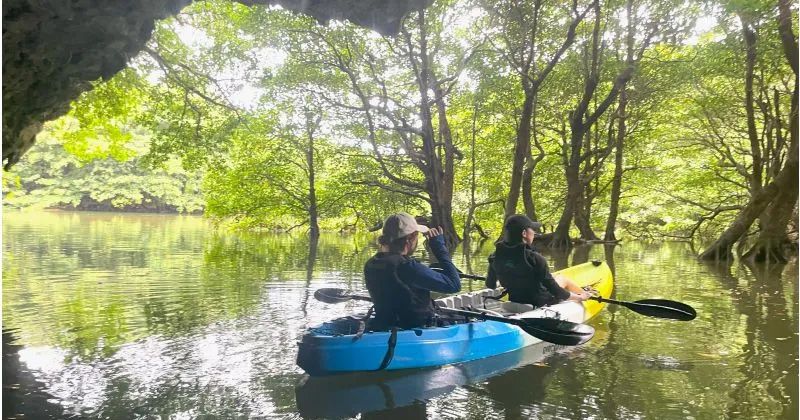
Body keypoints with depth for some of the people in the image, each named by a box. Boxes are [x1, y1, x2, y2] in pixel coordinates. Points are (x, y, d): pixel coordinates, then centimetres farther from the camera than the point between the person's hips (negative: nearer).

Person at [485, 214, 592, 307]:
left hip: (515, 302, 5)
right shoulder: (533, 258, -28)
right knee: (562, 279, 22)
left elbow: (490, 286, 1)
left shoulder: (495, 257, -12)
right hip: (541, 303, -5)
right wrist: (577, 297, -4)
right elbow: (553, 289, -21)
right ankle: (585, 295, 47)